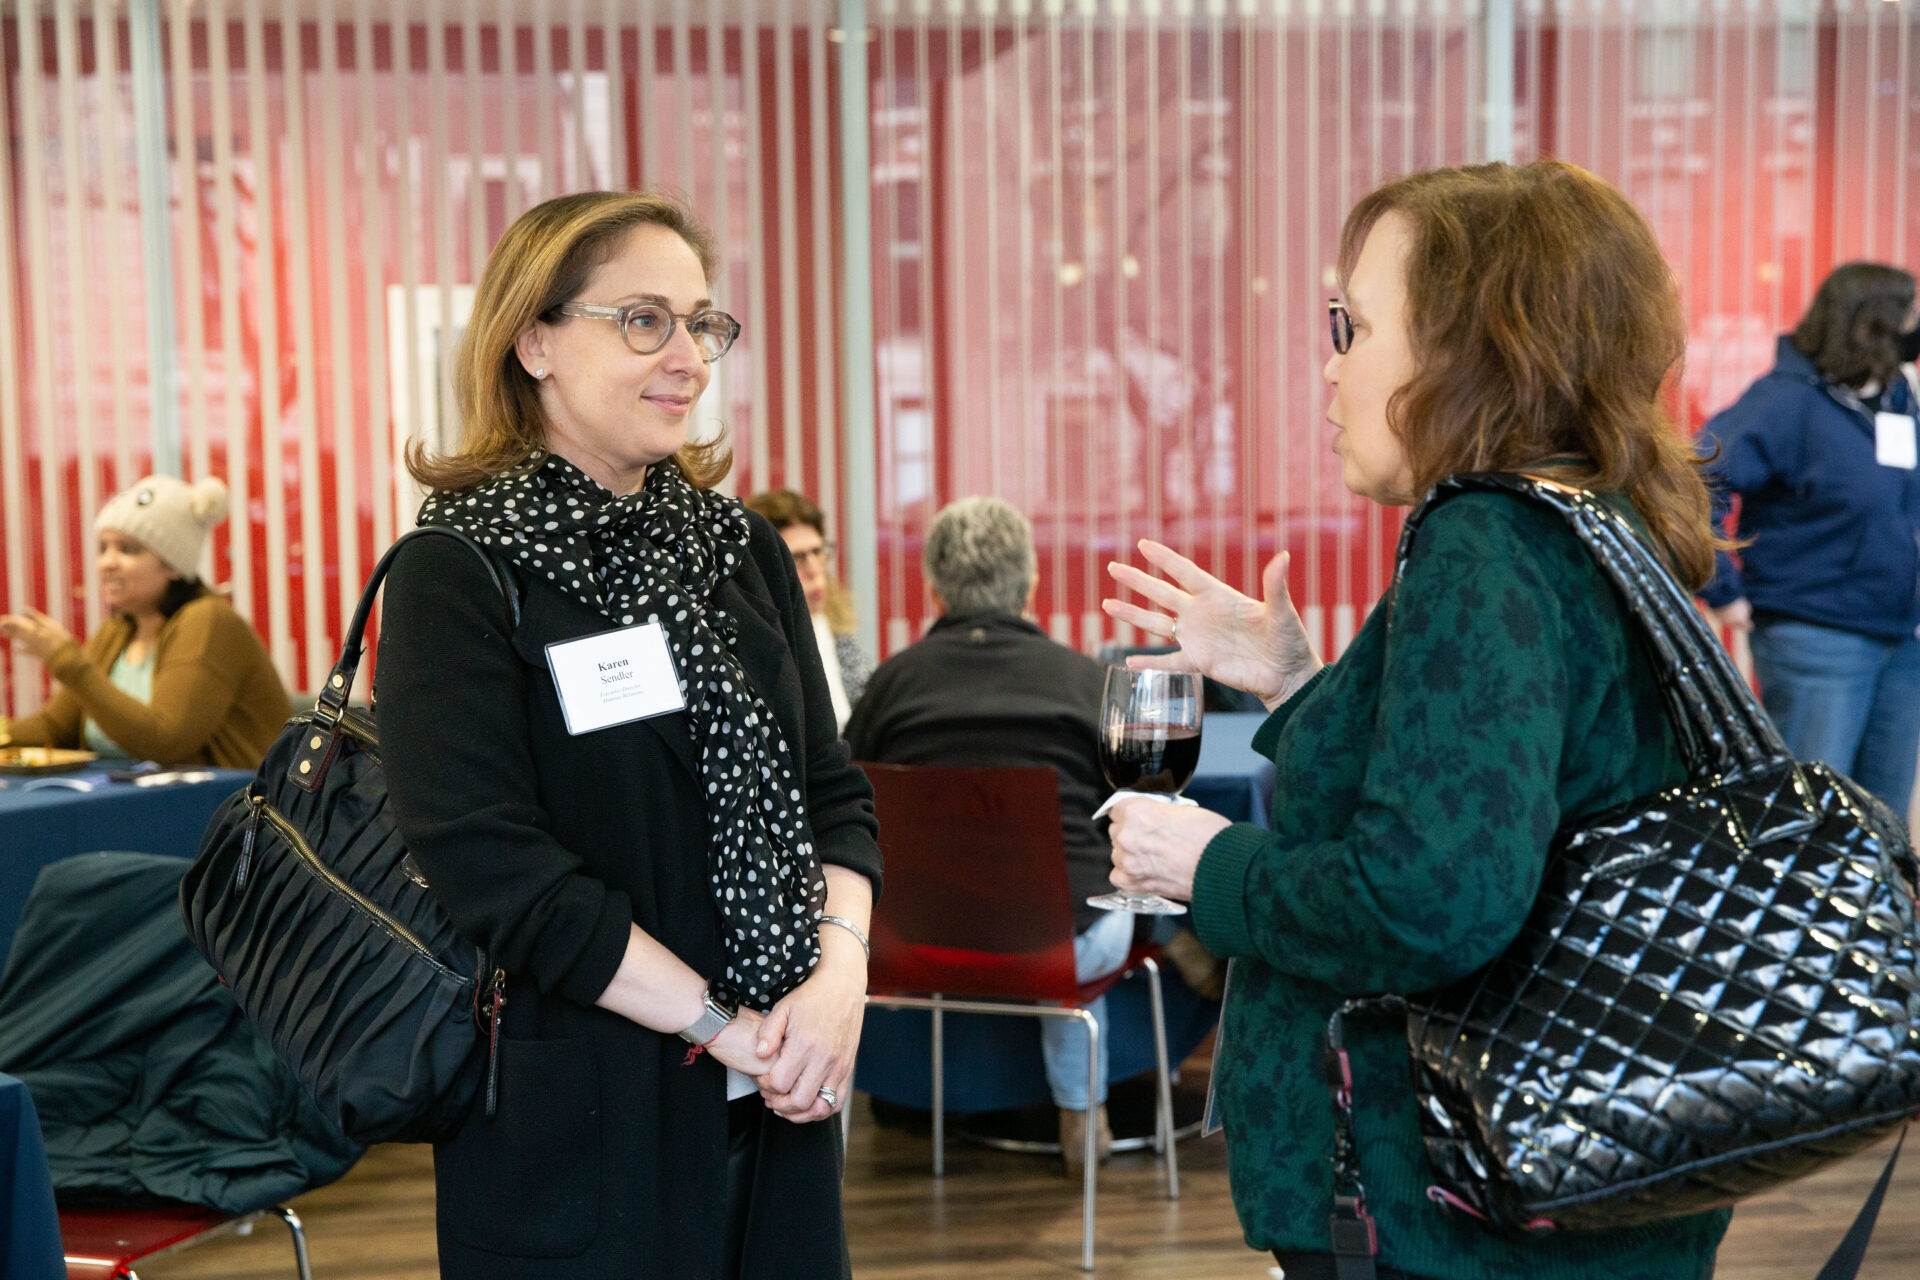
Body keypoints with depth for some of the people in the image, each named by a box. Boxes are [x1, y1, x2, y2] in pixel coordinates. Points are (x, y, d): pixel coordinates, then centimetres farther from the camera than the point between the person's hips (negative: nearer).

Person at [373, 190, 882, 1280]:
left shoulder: (744, 549, 6)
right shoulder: (459, 577, -10)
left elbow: (832, 793, 6)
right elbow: (497, 867, -17)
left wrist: (840, 974, -12)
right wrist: (727, 1025, -18)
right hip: (577, 1121, -5)